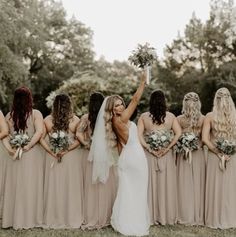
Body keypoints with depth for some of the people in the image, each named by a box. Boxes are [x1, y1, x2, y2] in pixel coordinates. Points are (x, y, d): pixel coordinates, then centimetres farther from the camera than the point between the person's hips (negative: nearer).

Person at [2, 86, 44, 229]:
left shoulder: (9, 115, 3)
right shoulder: (36, 114, -5)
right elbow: (39, 131, -18)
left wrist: (10, 149, -8)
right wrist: (28, 146, -14)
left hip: (15, 154, 3)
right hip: (33, 154, -3)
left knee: (15, 185, 11)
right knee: (31, 185, 6)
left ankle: (16, 218, 21)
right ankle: (31, 218, 13)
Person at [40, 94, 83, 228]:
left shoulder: (48, 120, -2)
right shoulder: (75, 120, -7)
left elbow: (42, 138, -5)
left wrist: (52, 152, -6)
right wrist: (66, 150, -13)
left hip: (53, 157, 2)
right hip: (72, 157, -1)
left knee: (55, 187, 11)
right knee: (71, 187, 9)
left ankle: (55, 219, 22)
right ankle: (72, 218, 20)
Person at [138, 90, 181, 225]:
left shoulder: (144, 117, -3)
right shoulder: (171, 116, -2)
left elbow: (139, 135, -10)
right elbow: (178, 133, -10)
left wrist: (149, 149, -8)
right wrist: (167, 148, -9)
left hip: (149, 155, 0)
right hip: (167, 155, 0)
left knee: (151, 184, 8)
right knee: (166, 184, 9)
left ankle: (152, 216, 16)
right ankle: (167, 216, 19)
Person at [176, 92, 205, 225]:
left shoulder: (179, 119, -8)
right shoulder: (203, 119, -7)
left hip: (183, 155, 0)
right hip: (199, 154, 1)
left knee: (185, 185, 9)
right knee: (197, 185, 10)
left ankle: (186, 216, 16)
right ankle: (198, 216, 18)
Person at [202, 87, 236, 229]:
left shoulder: (210, 116, -7)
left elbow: (205, 139, -11)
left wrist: (218, 152, -7)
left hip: (215, 155, -1)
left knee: (216, 187, 9)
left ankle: (217, 220, 18)